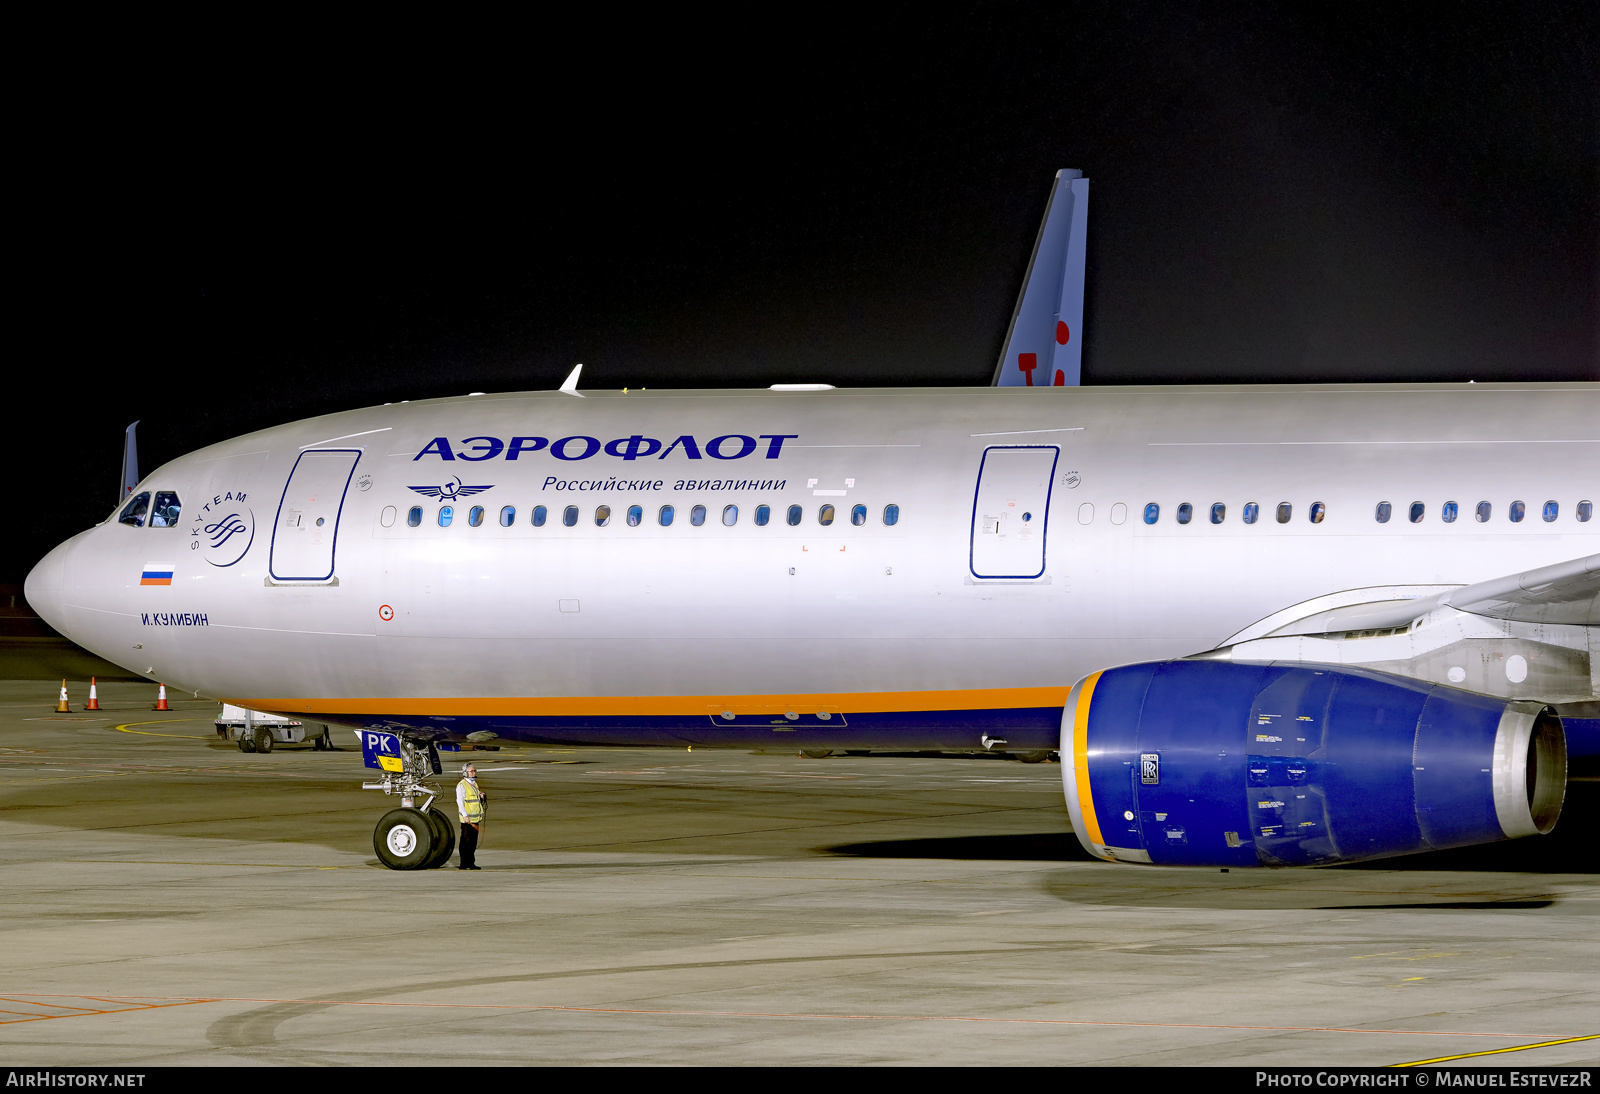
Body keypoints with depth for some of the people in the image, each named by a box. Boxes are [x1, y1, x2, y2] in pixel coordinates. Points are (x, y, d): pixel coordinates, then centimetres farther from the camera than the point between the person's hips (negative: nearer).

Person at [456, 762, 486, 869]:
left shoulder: (474, 784, 18)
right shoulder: (461, 785, -8)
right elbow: (460, 801, -14)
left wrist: (481, 797, 6)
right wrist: (465, 815, -21)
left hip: (475, 818, 8)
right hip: (467, 819, -8)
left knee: (473, 841, 10)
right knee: (466, 841, -7)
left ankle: (471, 863, 15)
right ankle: (464, 864, -5)